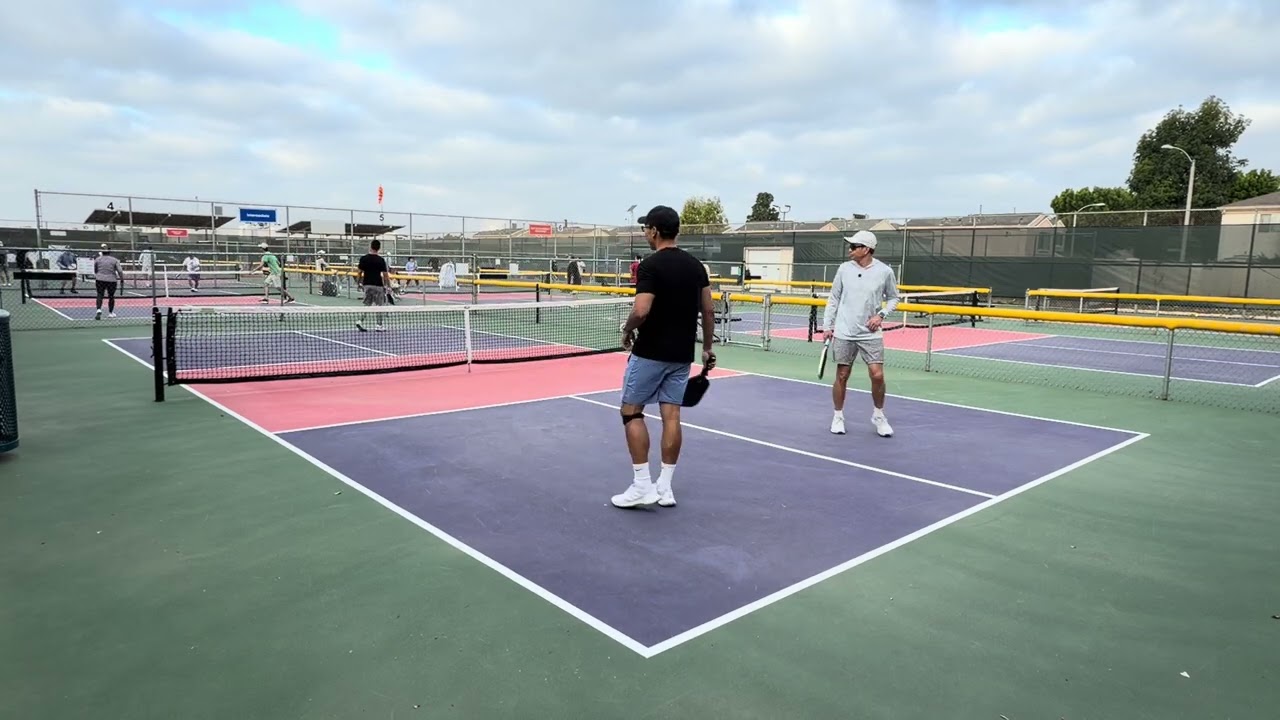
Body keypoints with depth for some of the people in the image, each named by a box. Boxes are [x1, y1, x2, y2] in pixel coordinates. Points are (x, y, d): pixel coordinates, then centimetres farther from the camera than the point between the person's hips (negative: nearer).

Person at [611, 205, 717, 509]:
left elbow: (641, 311, -23)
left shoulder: (650, 265, -14)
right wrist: (707, 348, 17)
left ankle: (642, 486, 3)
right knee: (671, 415, 8)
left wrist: (628, 331, -4)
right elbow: (708, 310, 9)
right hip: (682, 354, 7)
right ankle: (665, 487, 12)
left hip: (650, 353, -6)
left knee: (632, 412, 5)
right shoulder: (695, 265, 7)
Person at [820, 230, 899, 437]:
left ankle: (878, 416, 17)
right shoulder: (844, 268, 0)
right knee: (841, 376, 5)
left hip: (871, 334, -1)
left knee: (877, 375, -5)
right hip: (844, 333, 1)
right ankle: (838, 416, 21)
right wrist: (827, 325, 3)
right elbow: (834, 299, 7)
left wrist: (881, 315, -9)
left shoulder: (885, 271, -4)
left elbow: (893, 298, 9)